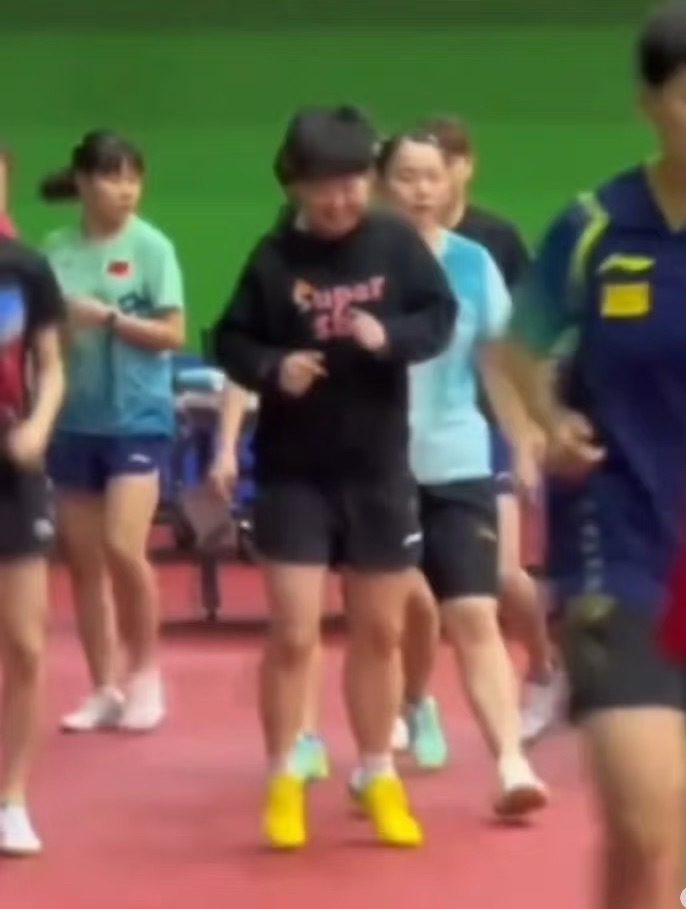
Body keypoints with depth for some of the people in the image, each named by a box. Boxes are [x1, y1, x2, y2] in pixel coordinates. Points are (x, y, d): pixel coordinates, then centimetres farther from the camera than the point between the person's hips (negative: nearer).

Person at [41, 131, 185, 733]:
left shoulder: (151, 247, -5)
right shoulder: (57, 249, 2)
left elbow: (172, 333, -6)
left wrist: (109, 317, -17)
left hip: (137, 417, -3)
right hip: (74, 419, 3)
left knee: (123, 548, -13)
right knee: (83, 560, 7)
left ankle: (145, 672, 8)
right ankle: (104, 689, 19)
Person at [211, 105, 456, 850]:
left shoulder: (396, 244, -4)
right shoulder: (274, 258, -7)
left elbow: (440, 318, -2)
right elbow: (231, 341, -3)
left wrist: (391, 336, -21)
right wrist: (272, 367, -22)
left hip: (378, 468, 2)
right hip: (292, 472, -2)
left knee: (380, 632, 12)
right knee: (293, 633, -5)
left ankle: (379, 779, 28)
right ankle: (283, 783, 11)